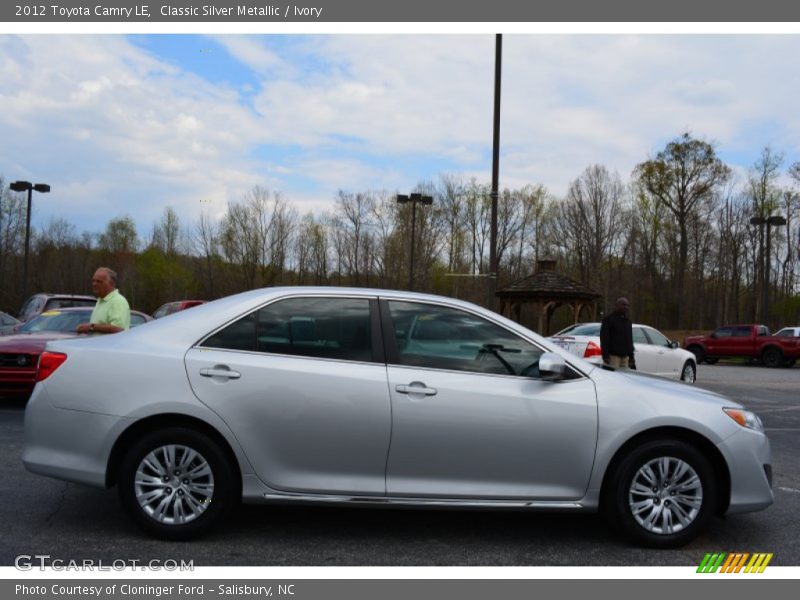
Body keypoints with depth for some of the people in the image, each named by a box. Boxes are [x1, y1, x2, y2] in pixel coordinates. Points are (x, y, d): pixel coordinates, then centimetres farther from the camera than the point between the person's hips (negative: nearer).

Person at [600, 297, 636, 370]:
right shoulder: (608, 319, -2)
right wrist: (605, 356, -17)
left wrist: (631, 356, 18)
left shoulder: (628, 321, 21)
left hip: (625, 356, 7)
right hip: (613, 355, -7)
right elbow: (604, 339, -9)